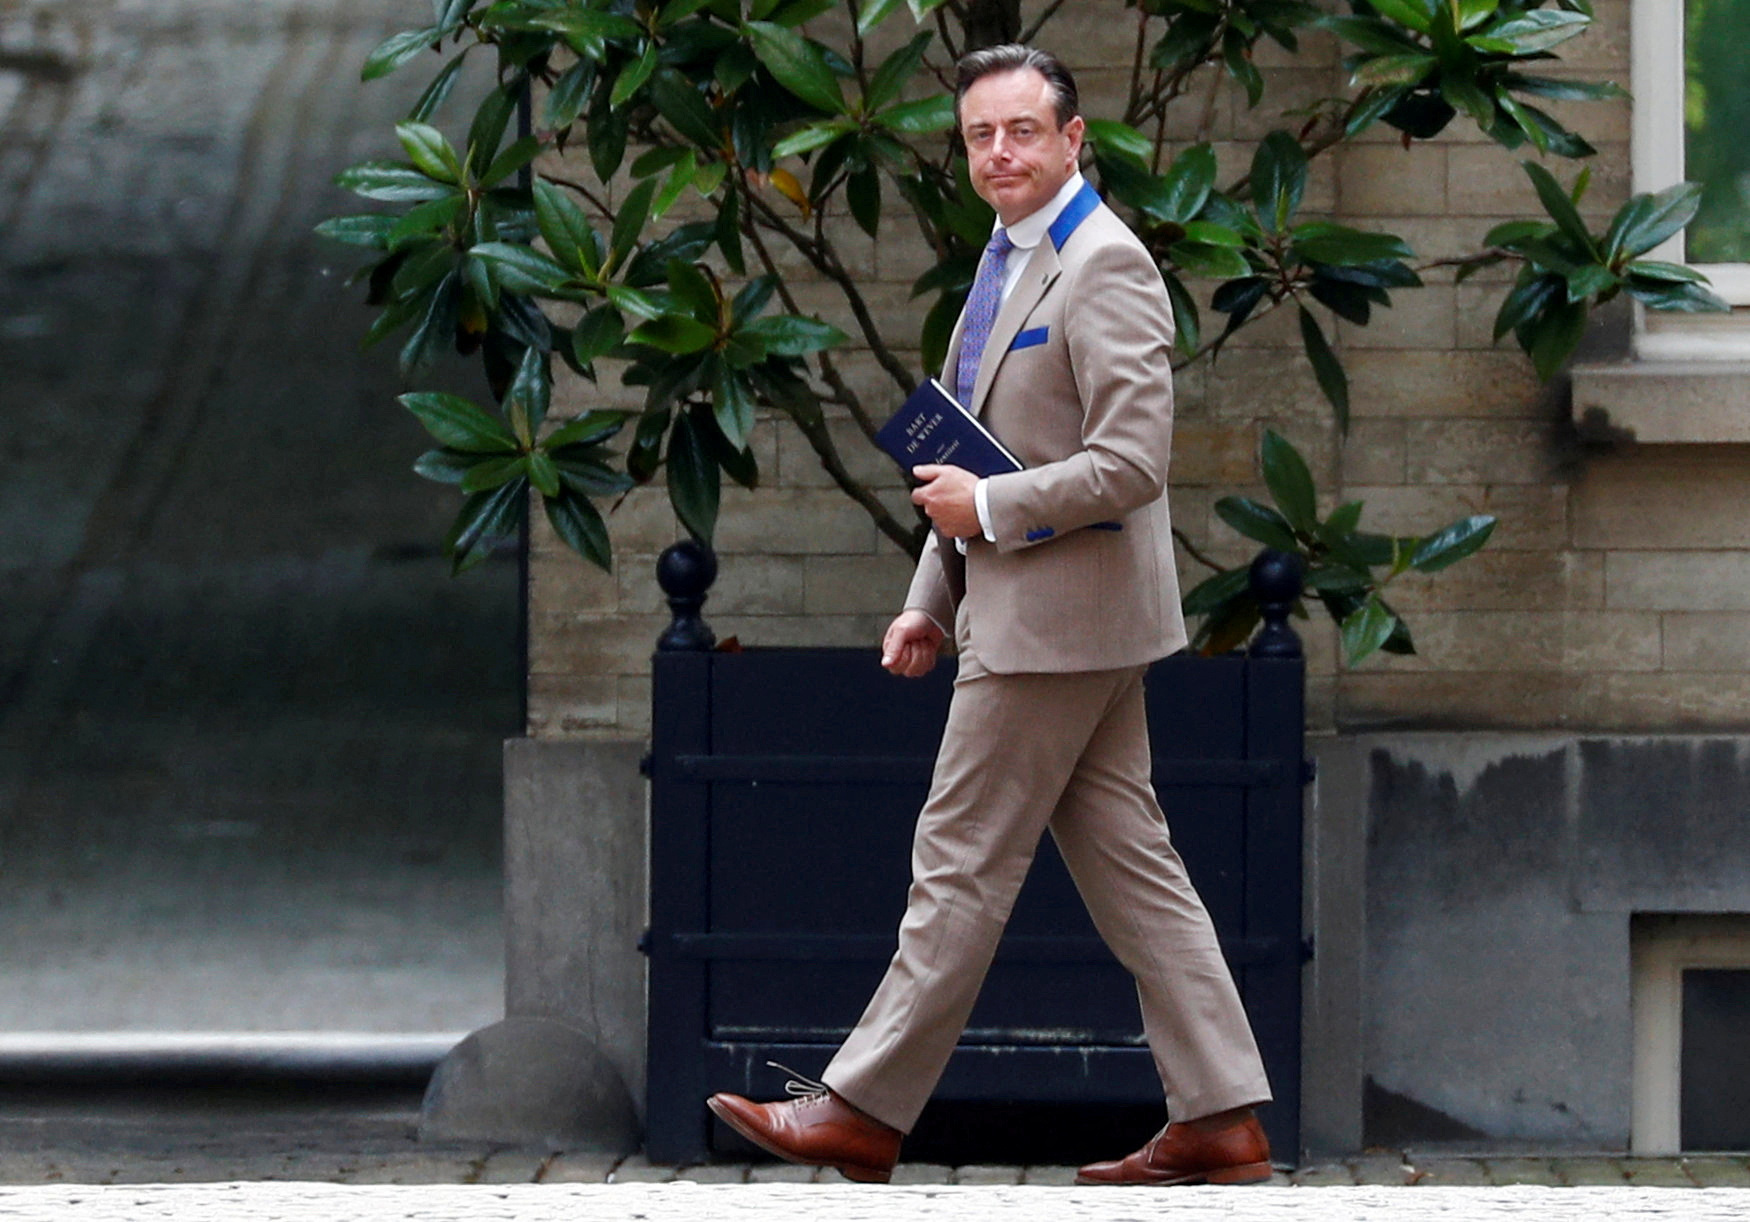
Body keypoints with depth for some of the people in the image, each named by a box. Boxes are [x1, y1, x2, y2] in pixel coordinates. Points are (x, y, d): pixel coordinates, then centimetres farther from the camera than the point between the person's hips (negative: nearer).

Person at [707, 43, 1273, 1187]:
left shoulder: (1106, 267, -16)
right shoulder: (1009, 259, 16)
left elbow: (1131, 465, -23)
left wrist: (986, 509, -16)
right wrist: (932, 599, 19)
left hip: (1060, 614, -10)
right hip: (1020, 608, 10)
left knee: (963, 859, -3)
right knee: (1127, 862, 8)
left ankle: (866, 1111, 3)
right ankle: (1221, 1118, 9)